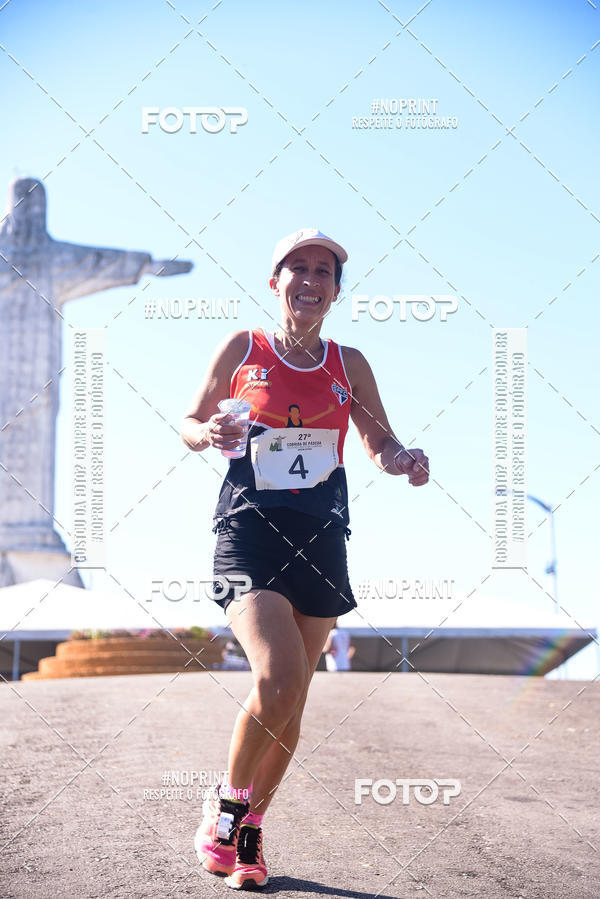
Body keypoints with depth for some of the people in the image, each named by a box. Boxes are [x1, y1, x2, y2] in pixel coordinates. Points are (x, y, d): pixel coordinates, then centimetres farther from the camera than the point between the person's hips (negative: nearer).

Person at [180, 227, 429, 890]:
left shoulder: (349, 365, 9)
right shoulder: (241, 349, 4)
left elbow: (380, 443, 16)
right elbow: (190, 423, 13)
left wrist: (402, 459, -7)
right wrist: (209, 432, -11)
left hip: (319, 538, 4)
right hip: (249, 532, -3)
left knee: (291, 702, 6)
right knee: (278, 679, -22)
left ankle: (249, 832, 26)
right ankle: (226, 808, 4)